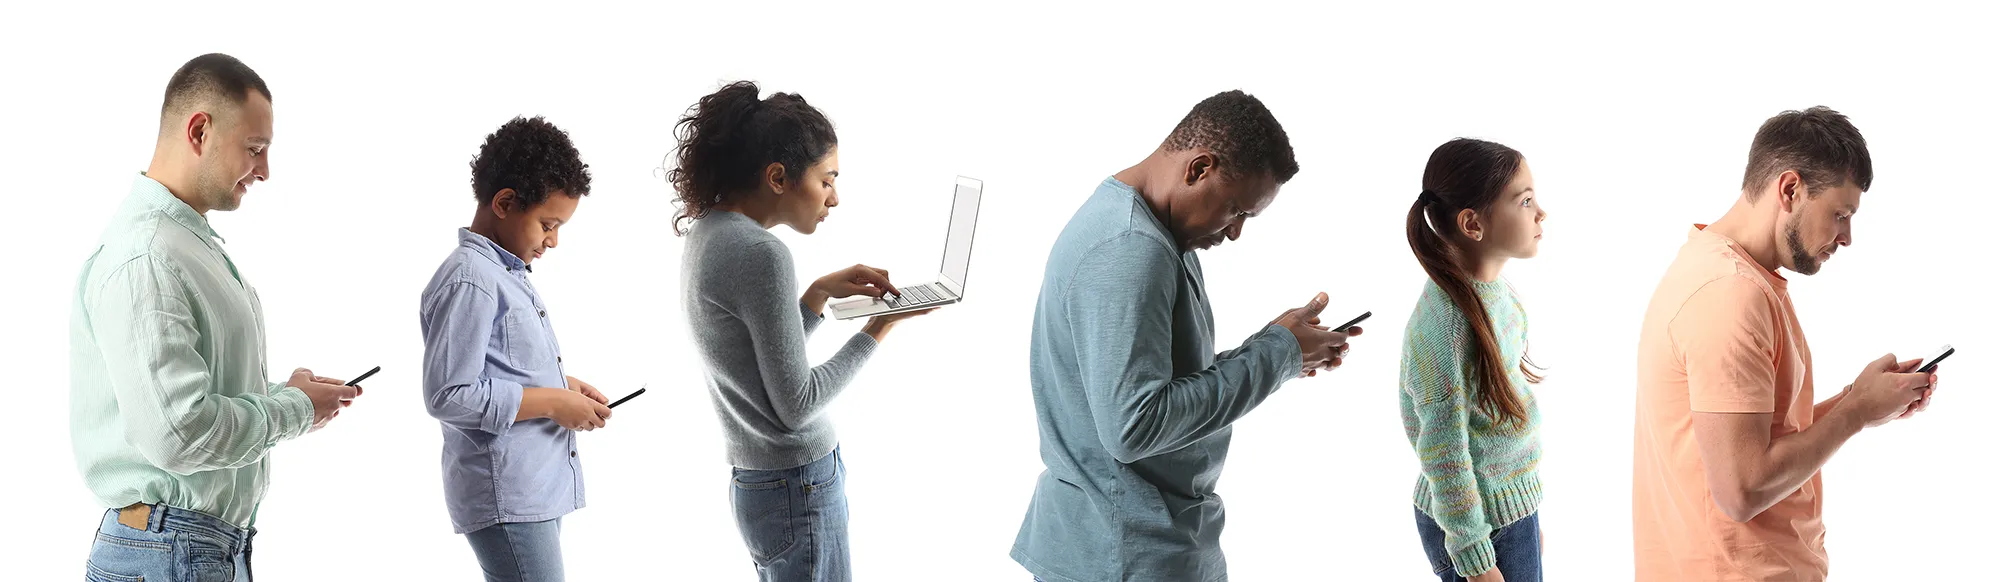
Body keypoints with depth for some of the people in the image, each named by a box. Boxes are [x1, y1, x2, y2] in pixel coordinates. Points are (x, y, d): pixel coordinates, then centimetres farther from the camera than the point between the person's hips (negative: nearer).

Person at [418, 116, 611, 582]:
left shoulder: (509, 274, 17)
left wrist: (563, 386, 11)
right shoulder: (469, 282, -14)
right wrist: (551, 403, -15)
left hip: (536, 490, 10)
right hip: (505, 497, -10)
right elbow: (448, 396, -20)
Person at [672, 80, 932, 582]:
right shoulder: (760, 255, -19)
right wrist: (881, 327, -9)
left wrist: (820, 292, 8)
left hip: (753, 483, 9)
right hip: (799, 489, -9)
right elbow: (796, 403, -16)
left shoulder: (706, 234, 8)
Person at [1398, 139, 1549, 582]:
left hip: (1513, 508, 8)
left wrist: (1526, 516, 18)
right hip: (1483, 525, -8)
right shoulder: (1446, 319, -23)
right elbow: (1443, 453, -20)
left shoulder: (1494, 293, 2)